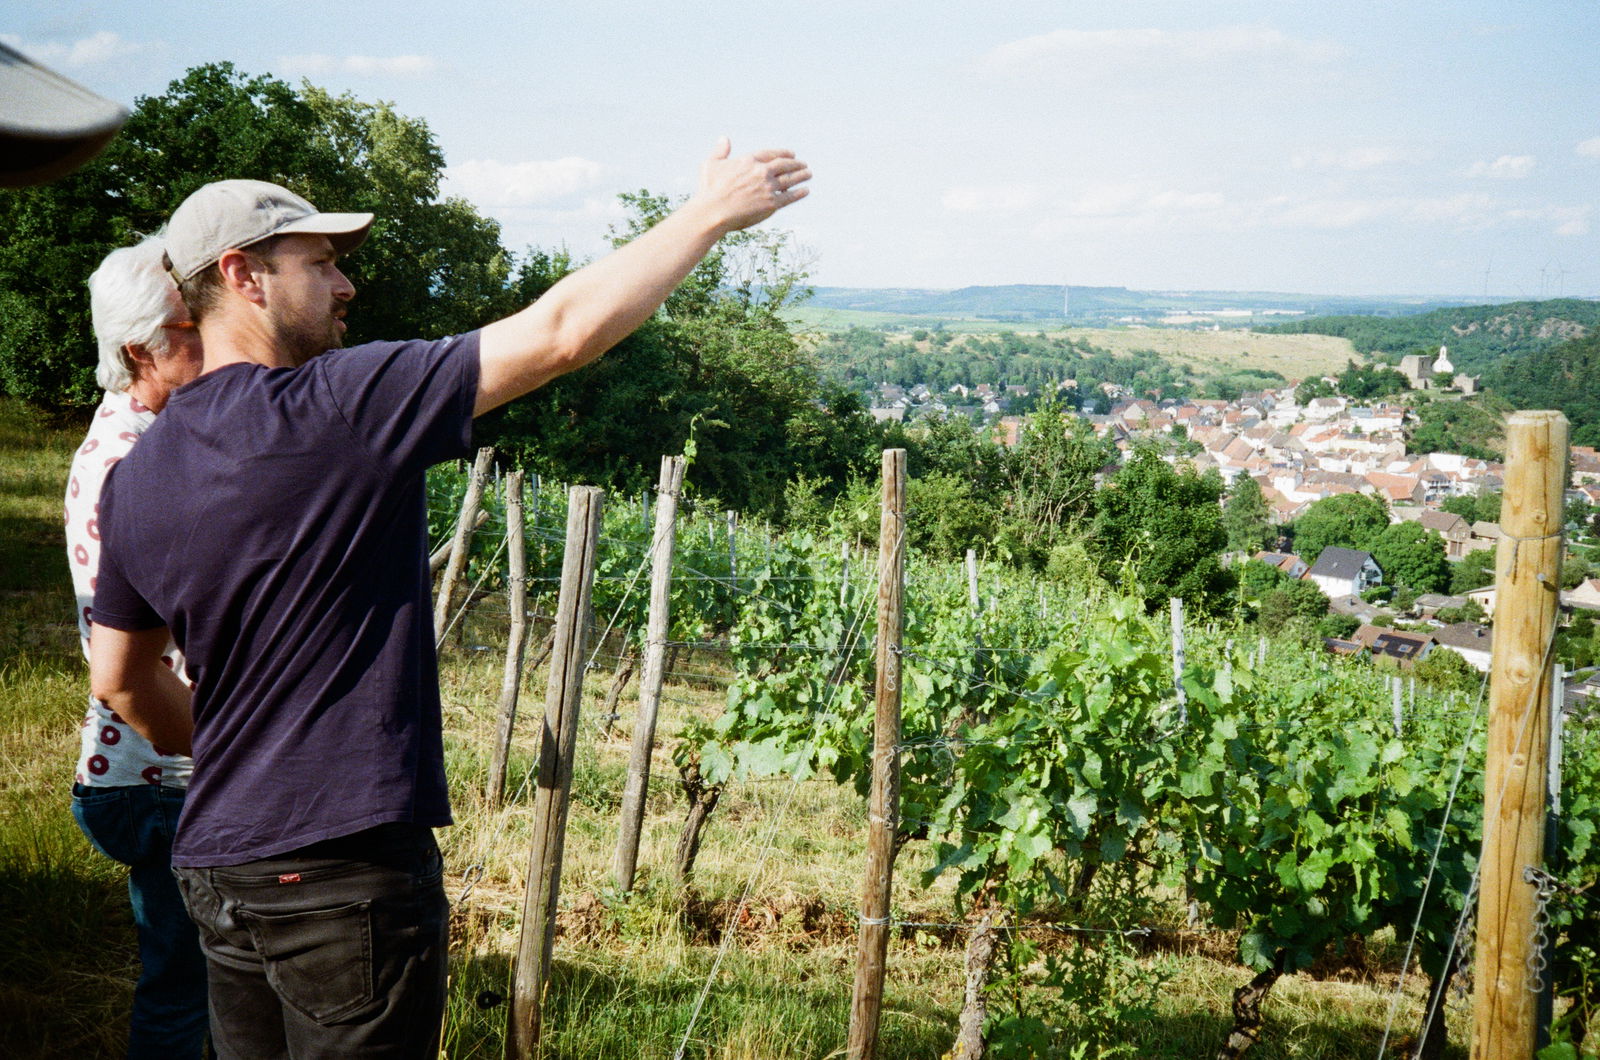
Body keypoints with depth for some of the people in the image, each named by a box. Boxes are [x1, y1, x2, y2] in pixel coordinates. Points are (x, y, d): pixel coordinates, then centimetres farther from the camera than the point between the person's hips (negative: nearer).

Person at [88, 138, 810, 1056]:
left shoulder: (138, 474, 7)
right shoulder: (333, 406, -16)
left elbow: (123, 680, 18)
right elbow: (562, 331, -16)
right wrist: (711, 213, -6)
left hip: (215, 868, 8)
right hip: (346, 873, -8)